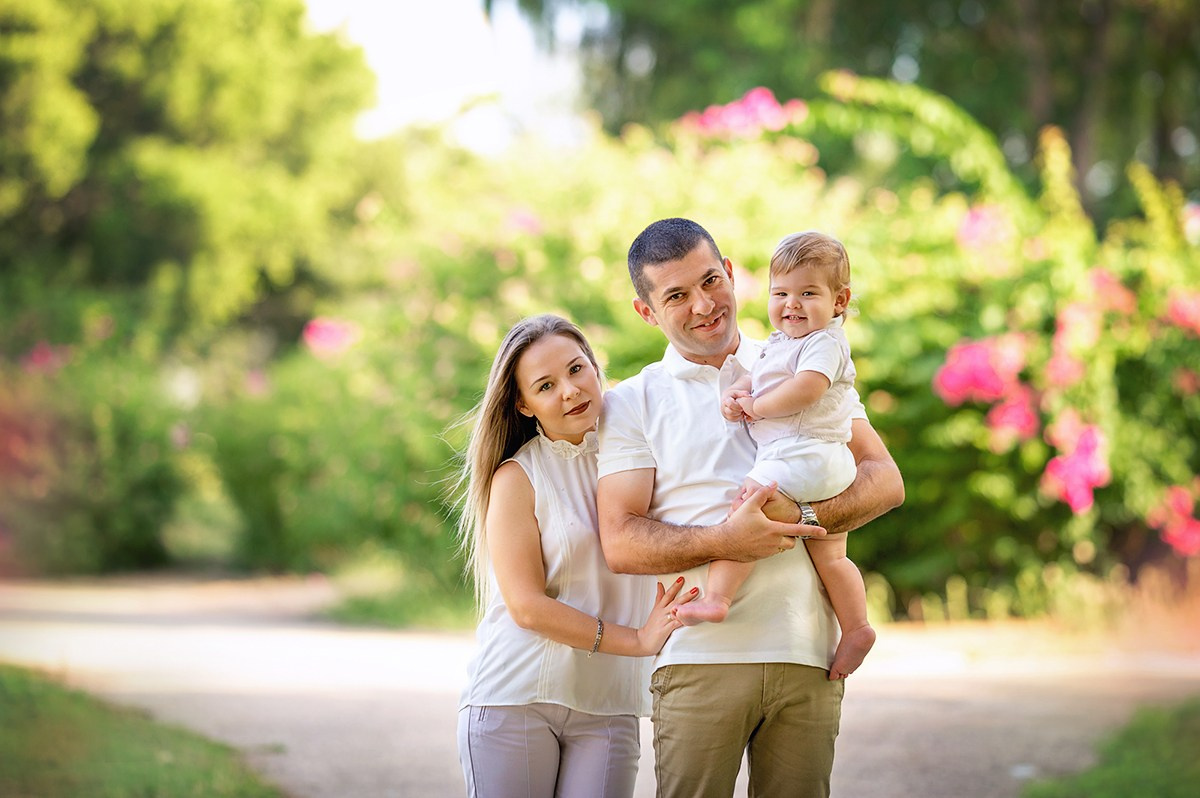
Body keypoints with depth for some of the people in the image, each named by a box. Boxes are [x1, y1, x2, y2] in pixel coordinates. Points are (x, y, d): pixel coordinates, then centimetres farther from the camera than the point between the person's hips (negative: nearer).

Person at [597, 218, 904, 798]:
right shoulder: (631, 404, 8)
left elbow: (885, 481, 8)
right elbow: (620, 543, -2)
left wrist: (800, 515, -11)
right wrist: (722, 541, -18)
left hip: (807, 658, 2)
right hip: (699, 658, -2)